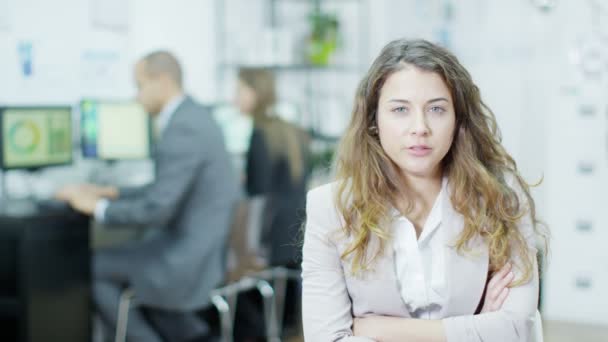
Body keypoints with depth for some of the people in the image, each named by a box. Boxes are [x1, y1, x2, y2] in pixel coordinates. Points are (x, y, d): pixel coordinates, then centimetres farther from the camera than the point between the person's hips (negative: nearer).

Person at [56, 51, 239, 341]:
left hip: (193, 256, -10)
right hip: (214, 246, 10)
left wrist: (98, 207, -10)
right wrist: (113, 193, 12)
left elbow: (158, 209, -24)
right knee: (116, 259, 22)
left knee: (94, 268, 2)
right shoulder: (192, 117, 11)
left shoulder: (182, 127, -21)